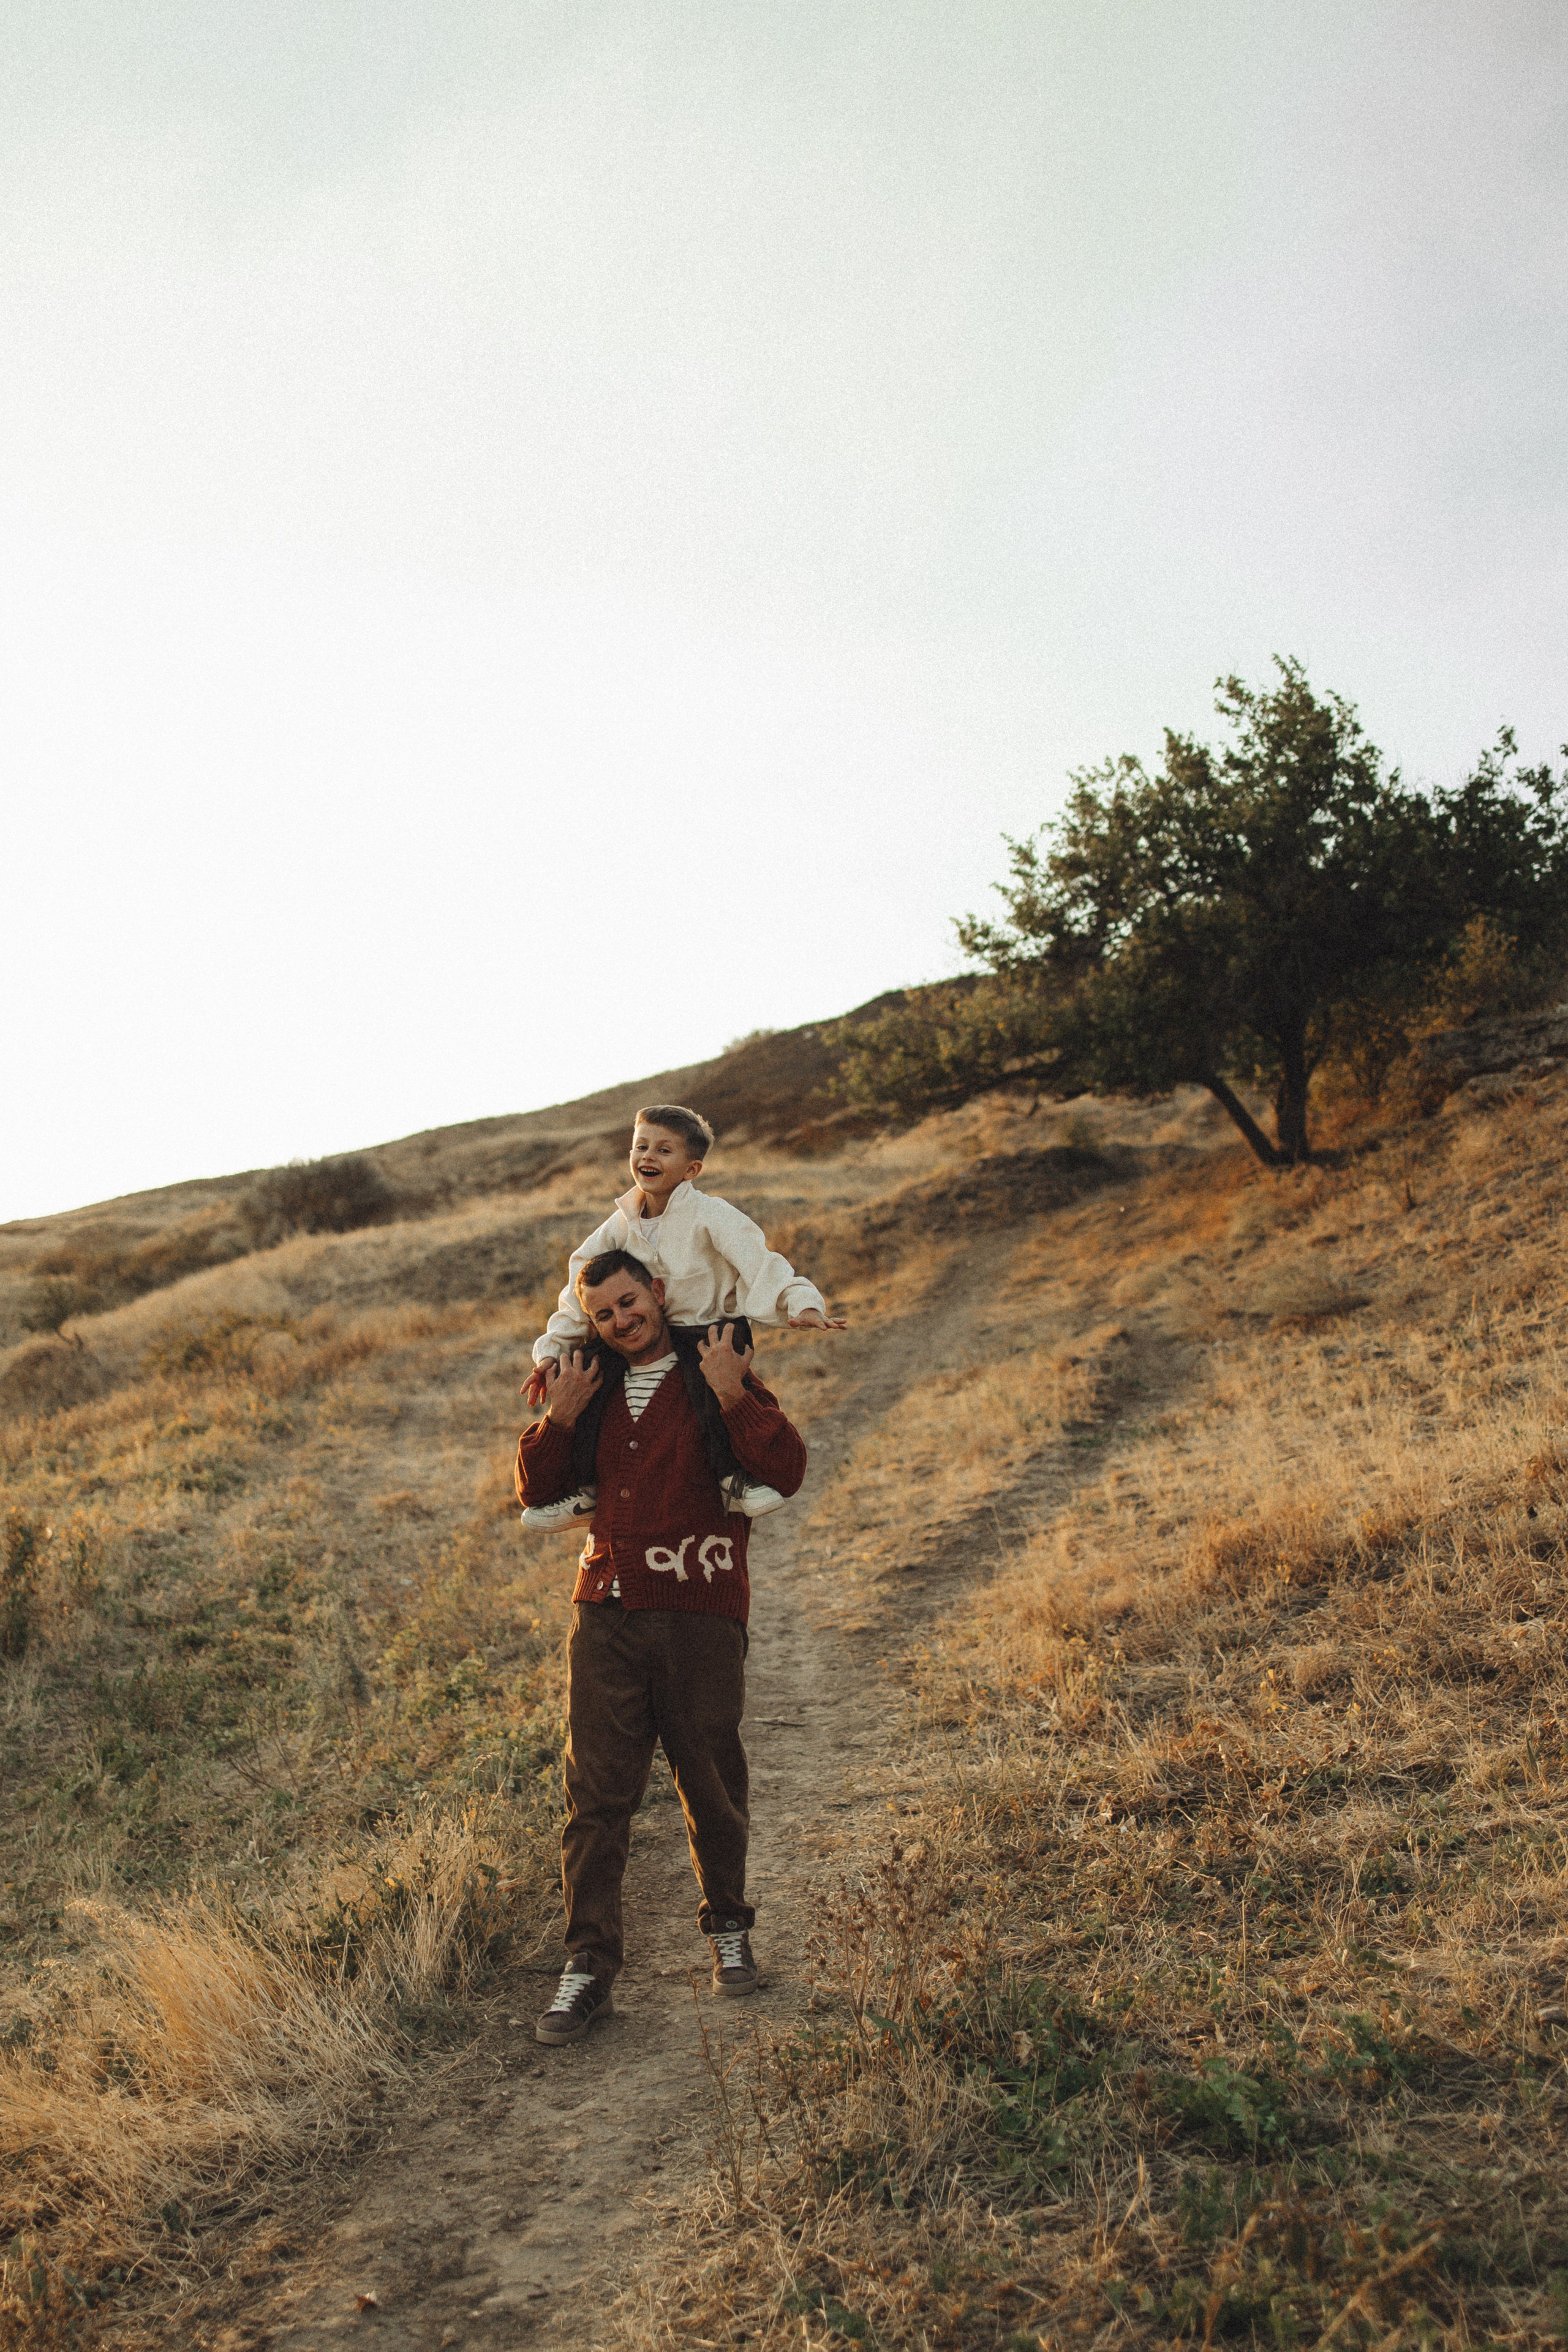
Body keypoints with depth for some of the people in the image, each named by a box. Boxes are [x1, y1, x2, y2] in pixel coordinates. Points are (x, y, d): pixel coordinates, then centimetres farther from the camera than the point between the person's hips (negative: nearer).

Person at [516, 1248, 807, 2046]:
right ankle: (589, 1964, 9)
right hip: (605, 1614, 3)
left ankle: (727, 1928, 32)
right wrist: (559, 1419, -2)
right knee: (596, 1792, 0)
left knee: (711, 1786, 10)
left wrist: (733, 1396, -19)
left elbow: (787, 1471, -10)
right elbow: (536, 1490, 14)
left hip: (699, 1618, -2)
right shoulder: (589, 1386, 13)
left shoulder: (718, 1378, 1)